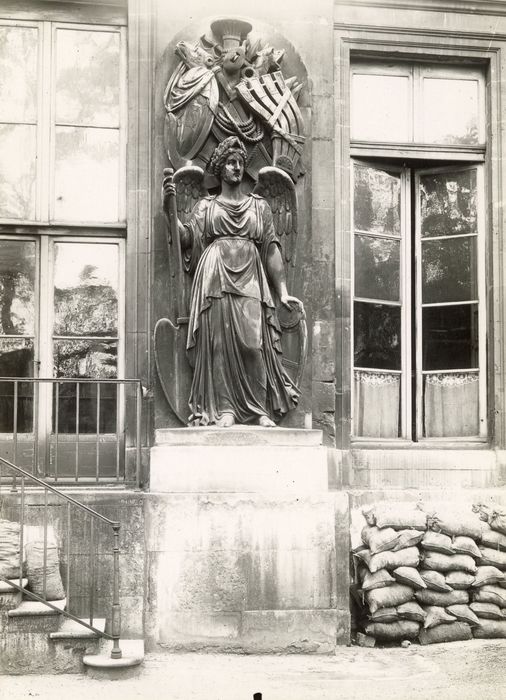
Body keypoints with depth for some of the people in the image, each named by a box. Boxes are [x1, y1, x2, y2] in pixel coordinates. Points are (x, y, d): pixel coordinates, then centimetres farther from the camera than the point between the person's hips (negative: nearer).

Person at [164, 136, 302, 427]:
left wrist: (283, 292, 5)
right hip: (216, 279, 0)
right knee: (220, 341, -8)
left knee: (253, 341, -10)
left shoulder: (259, 205, 17)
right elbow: (187, 237, 2)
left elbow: (272, 249, 12)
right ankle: (224, 408, -8)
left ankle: (261, 408, -8)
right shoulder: (206, 205, 15)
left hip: (251, 280, 1)